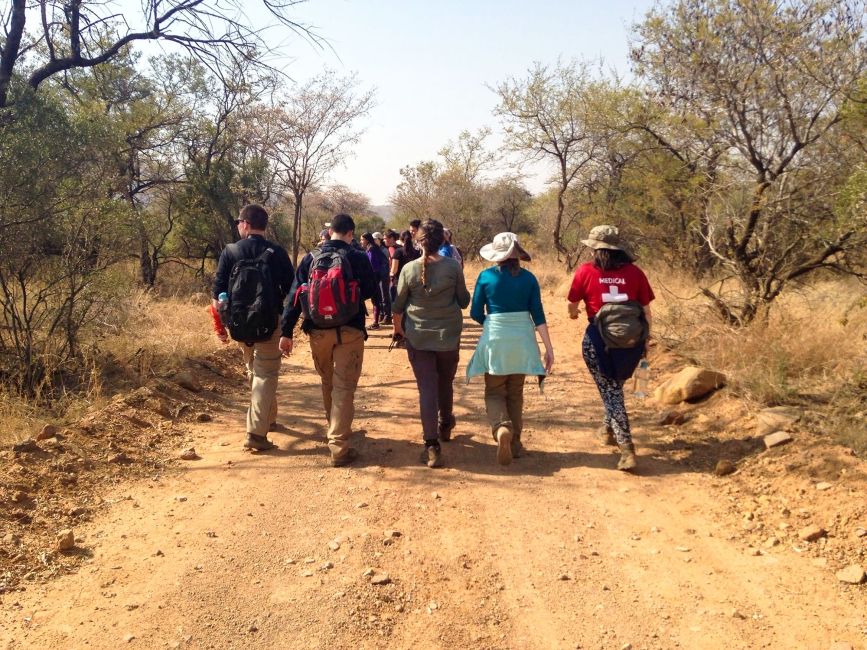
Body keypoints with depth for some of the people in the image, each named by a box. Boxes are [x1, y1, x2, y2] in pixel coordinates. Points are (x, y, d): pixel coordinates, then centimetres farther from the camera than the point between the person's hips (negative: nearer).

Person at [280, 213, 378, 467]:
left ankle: (336, 429, 40)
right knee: (344, 386, -1)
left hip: (318, 330, 3)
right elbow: (371, 291, 5)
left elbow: (295, 296, 1)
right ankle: (338, 446, -6)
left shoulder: (310, 258, 3)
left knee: (327, 383, 21)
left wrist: (287, 332, 3)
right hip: (350, 330, -3)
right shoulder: (358, 258, -5)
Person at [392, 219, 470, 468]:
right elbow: (464, 301, 0)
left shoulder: (409, 269, -7)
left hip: (418, 337, -1)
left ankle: (432, 445, -8)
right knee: (445, 383, 20)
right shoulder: (453, 267, -9)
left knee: (426, 387, 0)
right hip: (448, 335, 1)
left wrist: (398, 327, 20)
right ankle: (445, 426, 42)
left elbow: (399, 305, 2)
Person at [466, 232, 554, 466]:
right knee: (515, 393, 16)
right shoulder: (528, 278, -2)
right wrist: (549, 347, 0)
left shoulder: (486, 276, -5)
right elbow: (538, 315, -4)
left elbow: (476, 313, -2)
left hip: (495, 339, -2)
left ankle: (501, 428, -19)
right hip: (522, 339, 2)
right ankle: (514, 442, 20)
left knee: (495, 392, 9)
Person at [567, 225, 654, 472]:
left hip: (599, 339, -3)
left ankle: (627, 449, -4)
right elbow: (646, 311, 3)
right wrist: (645, 341, 15)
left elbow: (572, 307, 5)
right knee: (614, 384, 25)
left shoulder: (585, 272, -5)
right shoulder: (634, 273, 0)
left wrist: (574, 313, 29)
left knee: (610, 390, 5)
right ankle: (608, 429, 43)